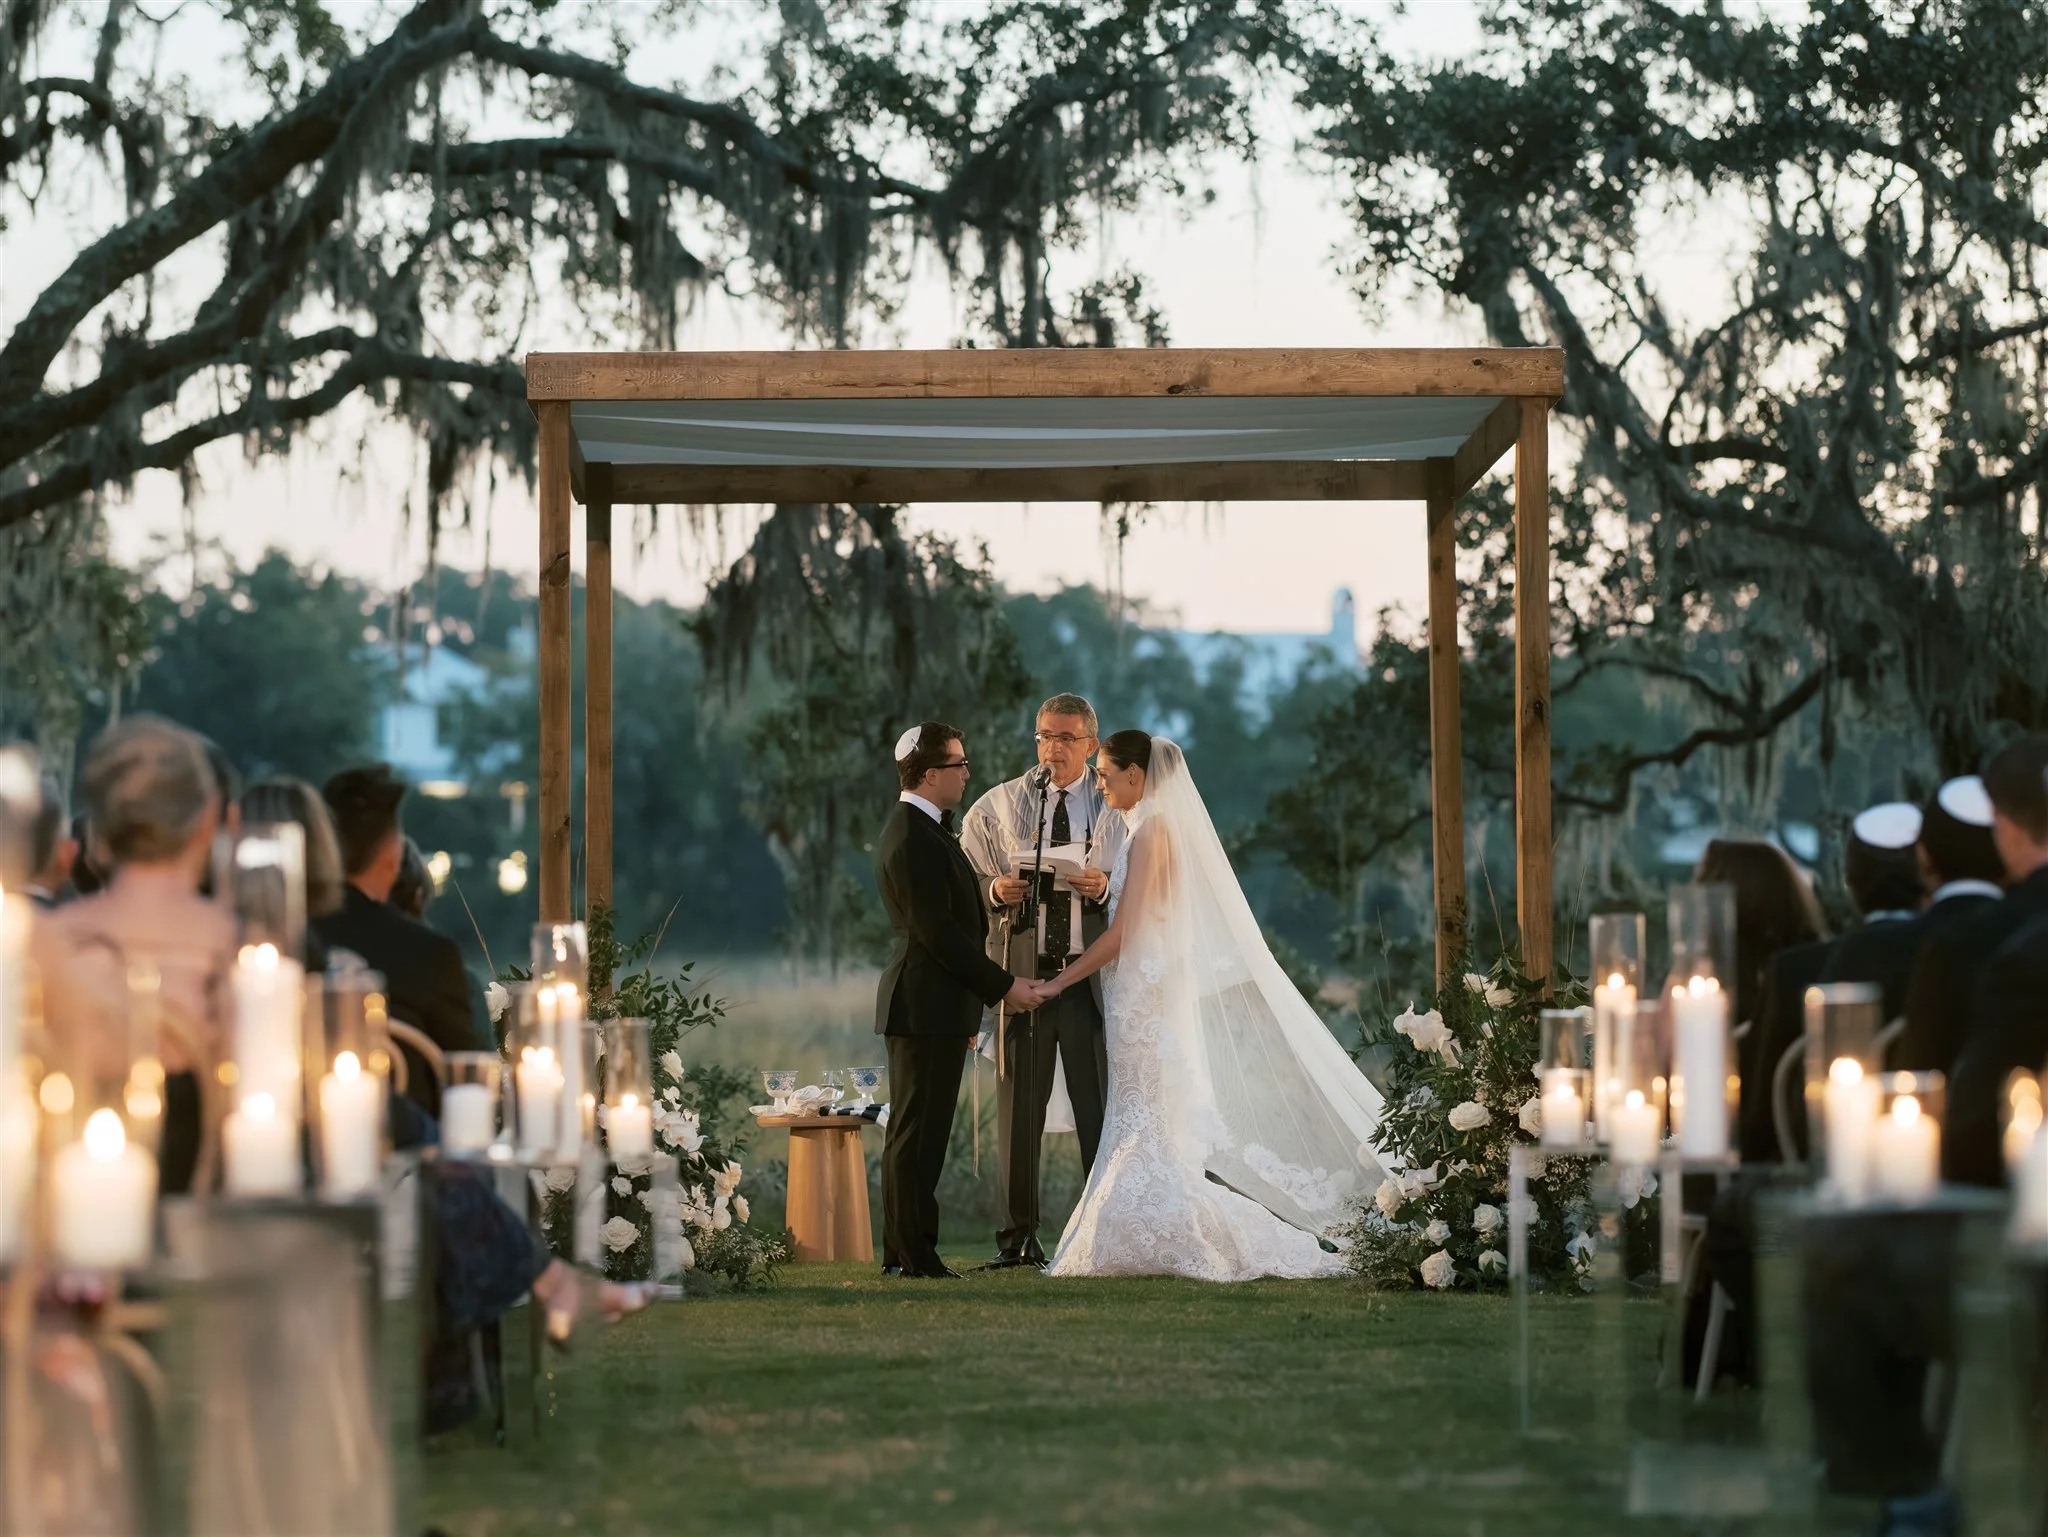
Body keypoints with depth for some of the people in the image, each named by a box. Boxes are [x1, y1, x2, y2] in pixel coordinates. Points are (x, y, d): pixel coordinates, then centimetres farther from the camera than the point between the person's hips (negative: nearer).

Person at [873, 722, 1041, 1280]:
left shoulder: (921, 830, 17)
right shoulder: (914, 840, -17)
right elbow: (939, 933, -20)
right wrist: (1003, 985, -15)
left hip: (934, 1006, 11)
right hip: (927, 1005, -11)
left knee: (918, 1133, 12)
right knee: (917, 1134, -6)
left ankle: (907, 1250, 17)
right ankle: (911, 1254, -3)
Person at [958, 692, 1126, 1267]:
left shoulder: (1115, 809, 9)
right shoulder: (998, 806, 10)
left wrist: (1104, 888, -13)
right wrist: (997, 890, -9)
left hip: (1093, 972, 0)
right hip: (1021, 970, 0)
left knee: (1099, 1107, -1)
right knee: (1019, 1106, 1)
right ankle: (1018, 1235, 8)